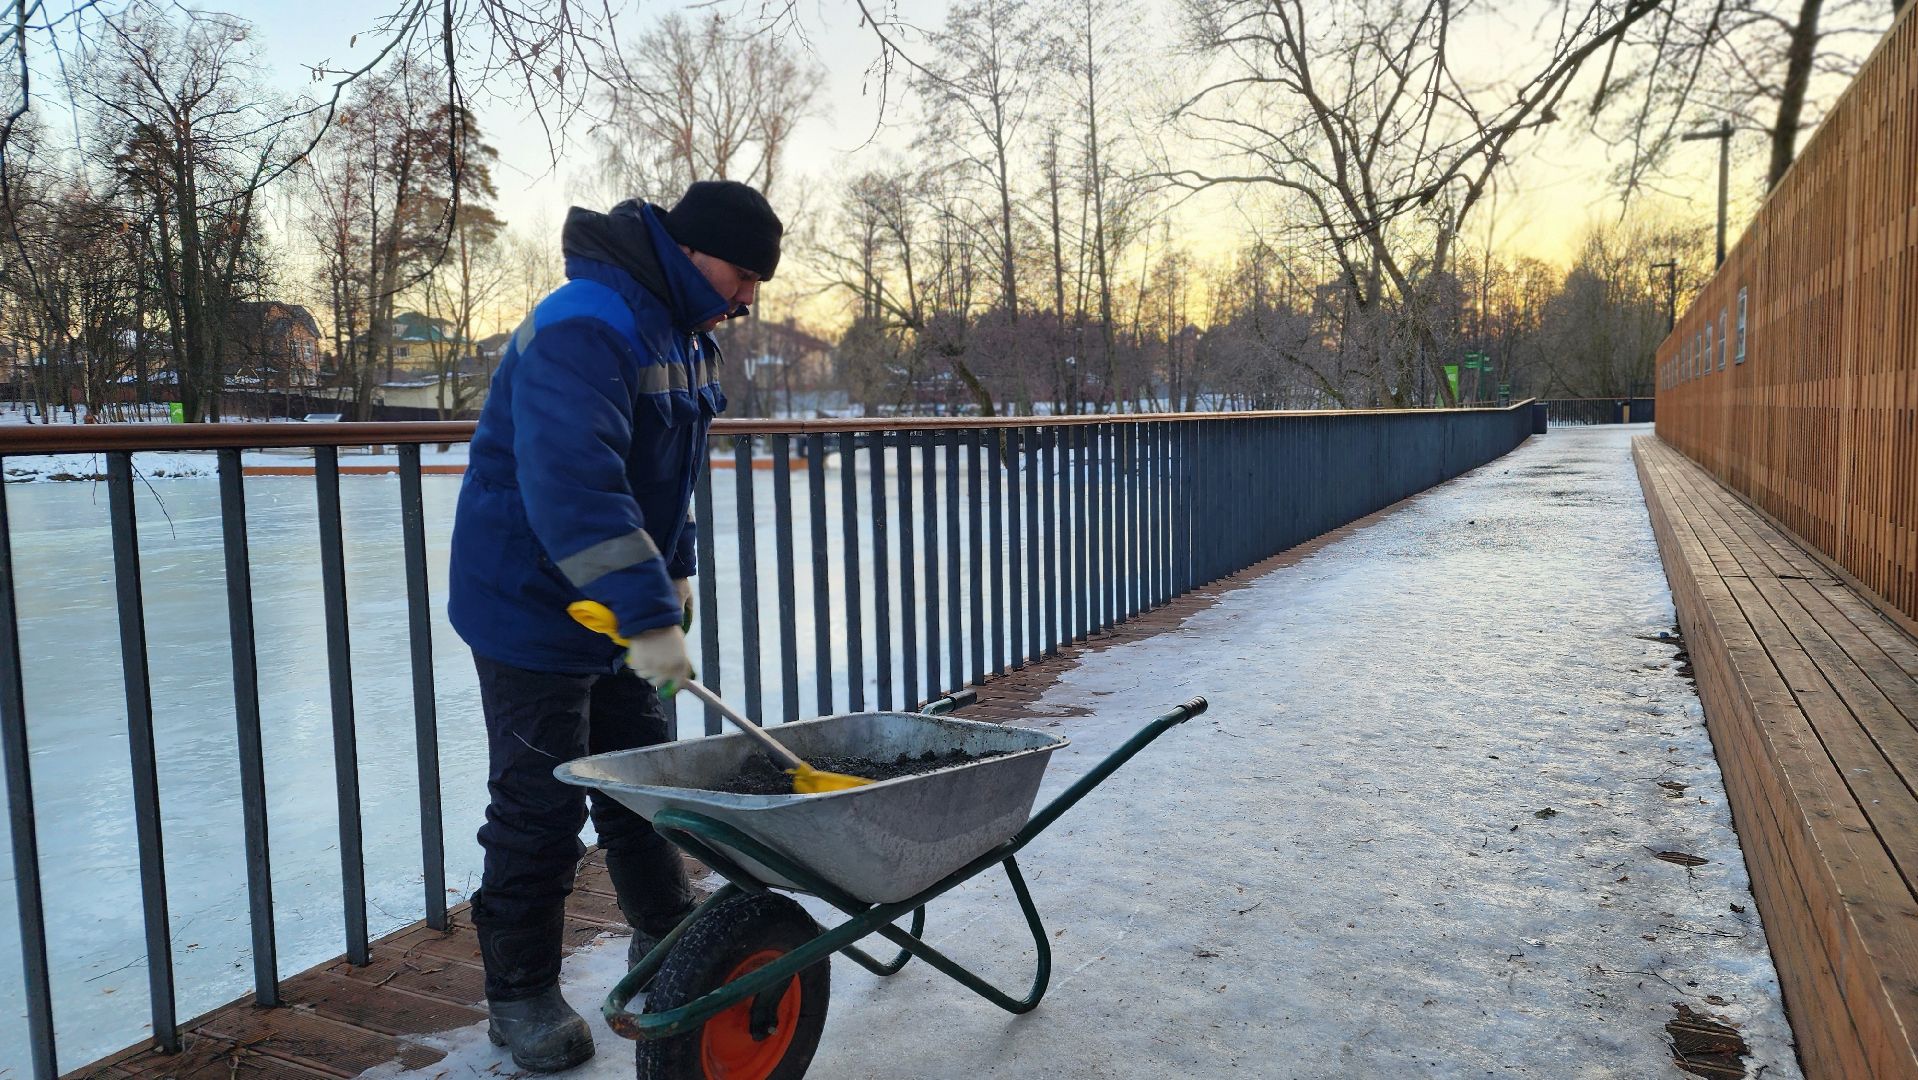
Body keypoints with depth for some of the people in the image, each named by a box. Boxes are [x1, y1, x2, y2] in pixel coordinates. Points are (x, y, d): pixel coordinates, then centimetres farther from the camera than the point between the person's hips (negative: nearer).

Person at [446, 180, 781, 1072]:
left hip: (614, 605, 9)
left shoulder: (679, 331, 8)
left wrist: (672, 571, 15)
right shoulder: (585, 329, -25)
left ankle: (666, 938, 35)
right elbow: (572, 485, -37)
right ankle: (520, 995, 17)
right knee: (541, 805, 0)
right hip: (533, 606, -9)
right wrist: (648, 614, -38)